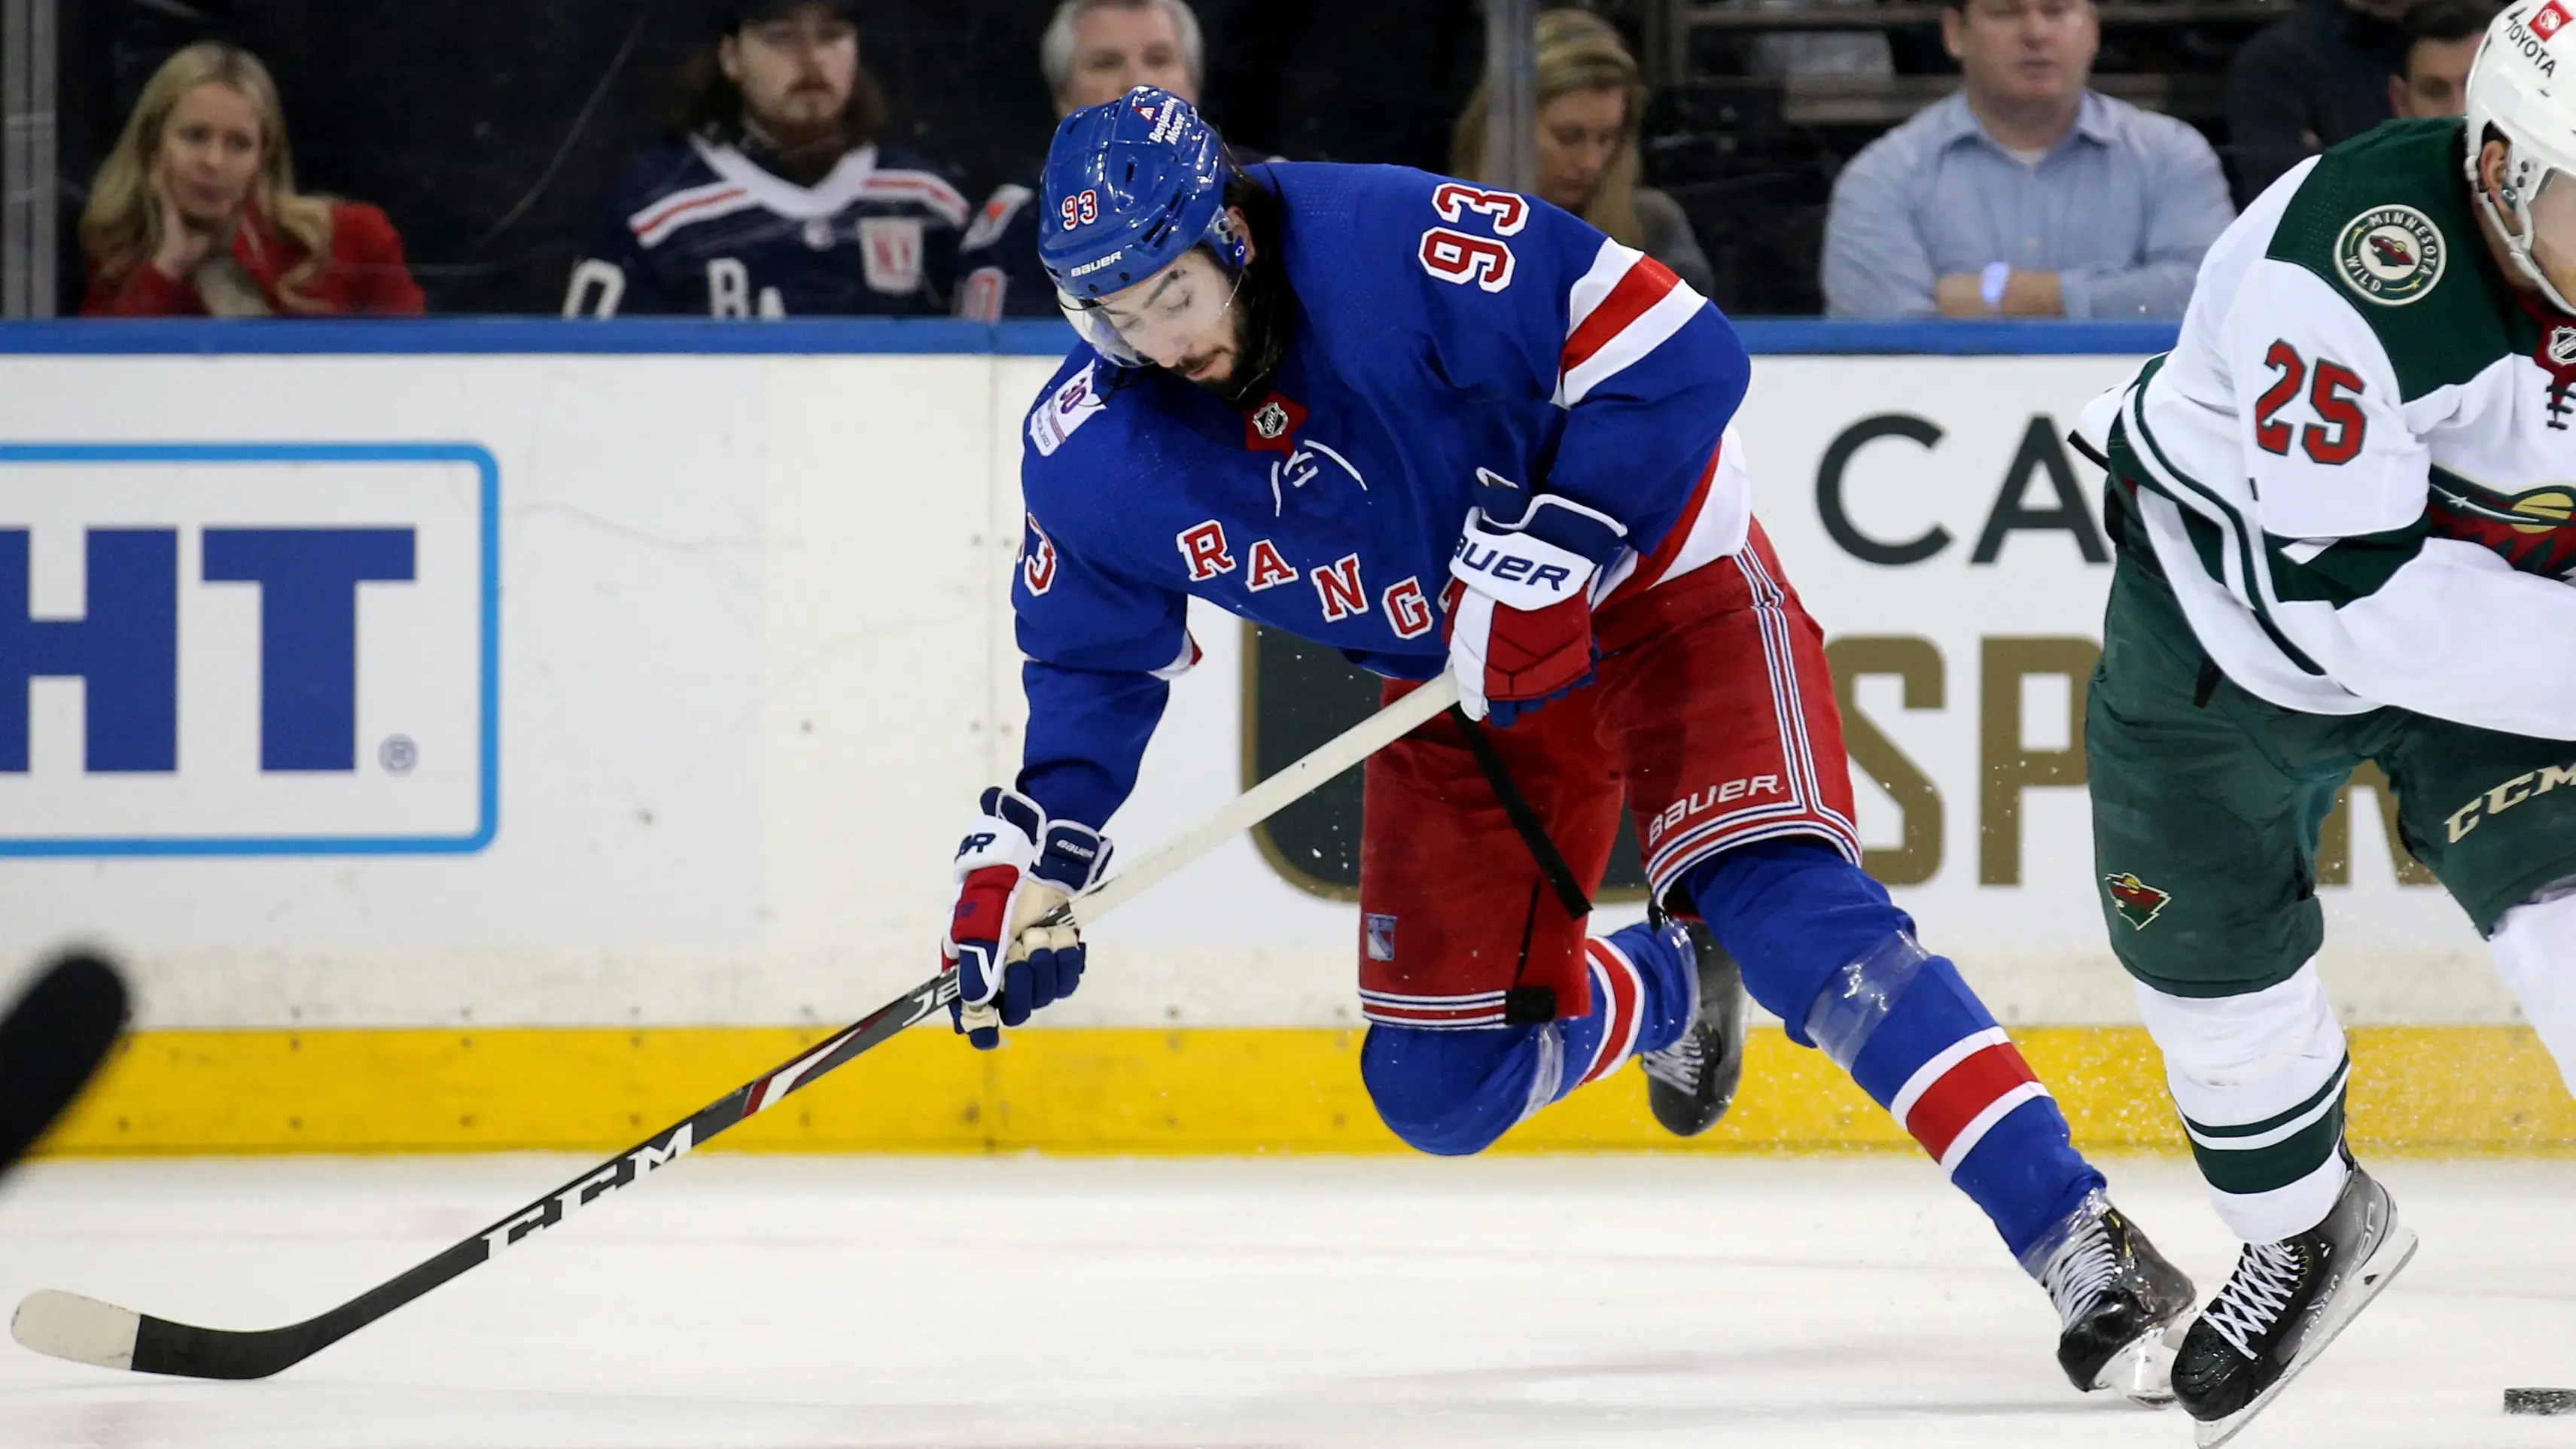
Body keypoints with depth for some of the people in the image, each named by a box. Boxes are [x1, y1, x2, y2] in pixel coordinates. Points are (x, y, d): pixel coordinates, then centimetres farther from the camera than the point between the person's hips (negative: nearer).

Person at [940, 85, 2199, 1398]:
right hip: (1457, 693, 6)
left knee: (1789, 912, -27)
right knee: (1438, 1088, 3)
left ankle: (2083, 1253, -31)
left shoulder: (1395, 251, -30)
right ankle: (1669, 988, 36)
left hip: (1652, 577, -6)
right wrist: (1025, 854, -7)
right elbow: (1097, 664, 5)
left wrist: (1547, 558, -32)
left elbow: (1675, 354, -28)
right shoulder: (1091, 458, -12)